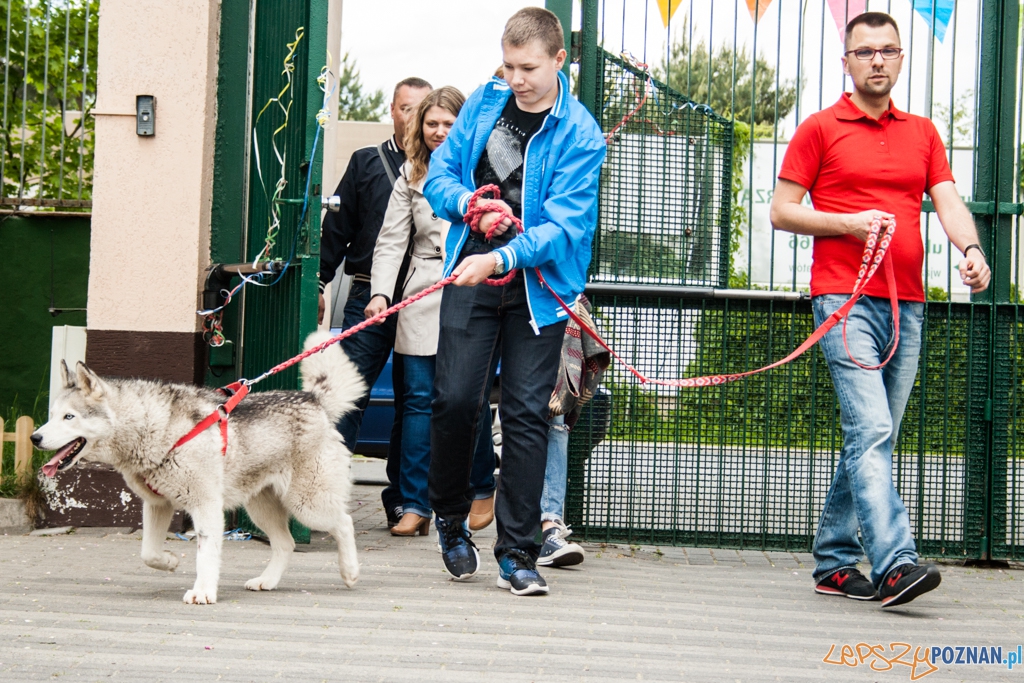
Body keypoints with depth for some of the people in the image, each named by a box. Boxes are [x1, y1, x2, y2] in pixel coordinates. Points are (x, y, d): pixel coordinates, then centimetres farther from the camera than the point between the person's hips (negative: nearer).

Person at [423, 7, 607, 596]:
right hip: (471, 274, 2)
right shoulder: (485, 102, 5)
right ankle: (451, 517, 21)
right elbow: (440, 172, 11)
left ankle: (517, 553, 5)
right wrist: (469, 204, -11)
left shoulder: (580, 135, -8)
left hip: (538, 285, -2)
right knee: (456, 399, -4)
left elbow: (563, 225, -16)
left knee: (527, 412, -2)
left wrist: (501, 259, -30)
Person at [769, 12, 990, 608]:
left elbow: (949, 203, 6)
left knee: (873, 440, 8)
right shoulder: (821, 129, 5)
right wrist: (849, 222, -11)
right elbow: (782, 211, 4)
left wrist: (972, 251, -15)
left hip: (907, 305, 5)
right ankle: (894, 564, -27)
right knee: (871, 432, -17)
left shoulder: (923, 133, 18)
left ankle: (836, 564, 17)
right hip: (844, 299, -5)